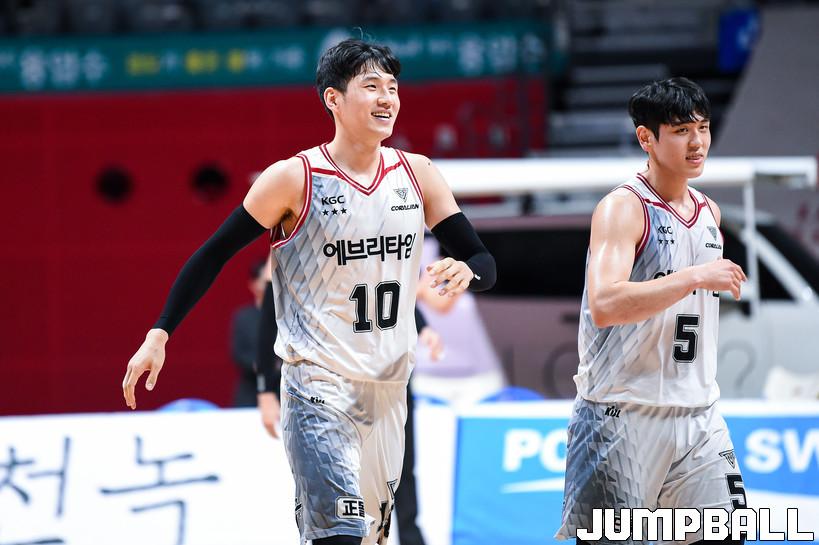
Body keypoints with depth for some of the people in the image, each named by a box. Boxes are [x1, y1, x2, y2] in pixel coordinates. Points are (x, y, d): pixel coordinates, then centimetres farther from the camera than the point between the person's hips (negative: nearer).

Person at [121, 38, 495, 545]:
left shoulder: (417, 175, 5)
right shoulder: (294, 179, -9)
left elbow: (483, 261, 9)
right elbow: (214, 255, -4)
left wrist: (466, 271, -15)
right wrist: (159, 334, -10)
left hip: (389, 389, 6)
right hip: (319, 386, -6)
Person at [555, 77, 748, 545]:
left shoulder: (710, 212, 13)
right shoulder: (623, 208, -11)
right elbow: (604, 305, -26)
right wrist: (695, 277, -26)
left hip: (698, 415, 7)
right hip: (624, 413, -7)